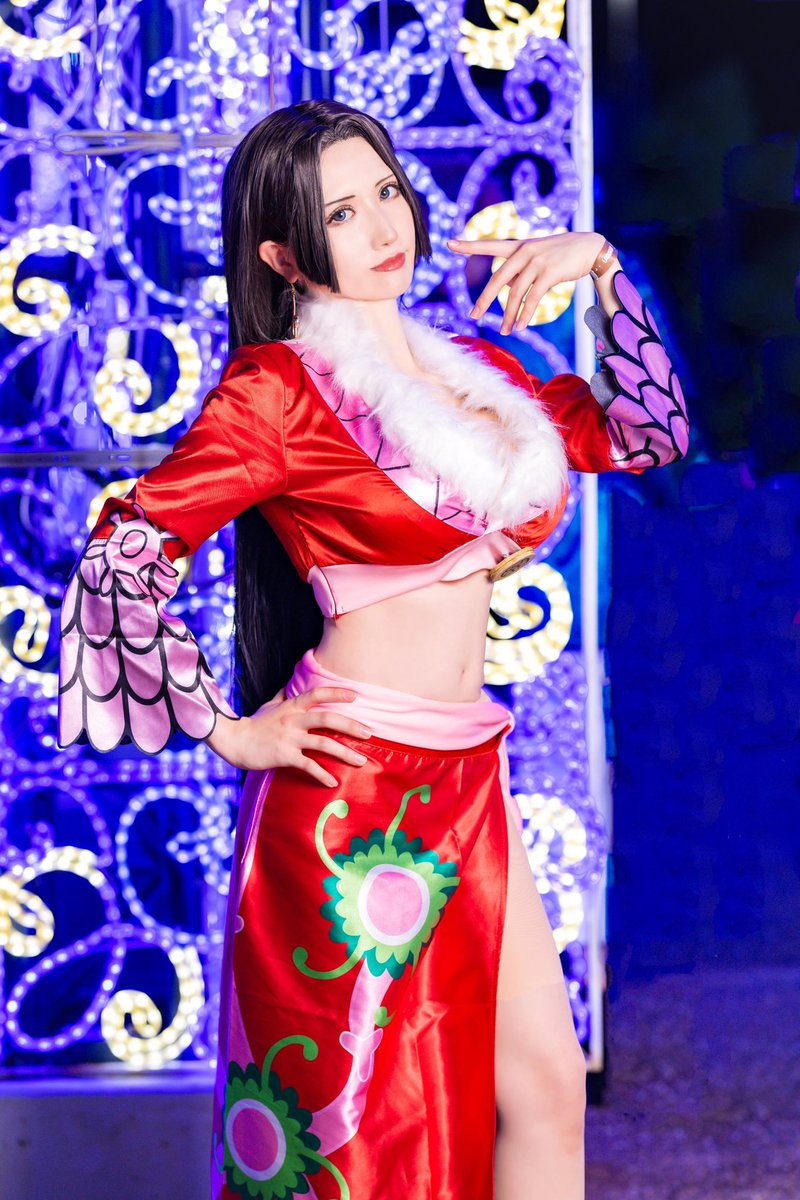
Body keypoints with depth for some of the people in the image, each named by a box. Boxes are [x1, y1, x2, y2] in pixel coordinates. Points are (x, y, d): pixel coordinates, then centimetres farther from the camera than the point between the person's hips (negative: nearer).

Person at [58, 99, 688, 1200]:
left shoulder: (466, 368, 11)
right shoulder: (280, 387, -10)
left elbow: (648, 433, 15)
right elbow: (120, 562, -14)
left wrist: (599, 268, 5)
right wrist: (228, 731, -10)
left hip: (466, 783, 7)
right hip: (352, 790, -7)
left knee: (544, 1087, 8)